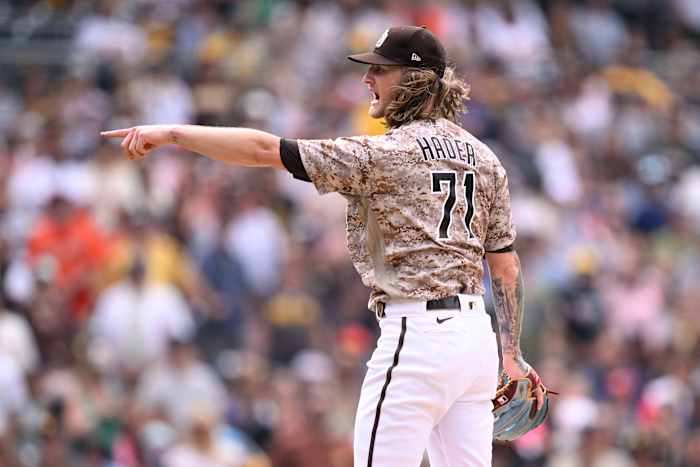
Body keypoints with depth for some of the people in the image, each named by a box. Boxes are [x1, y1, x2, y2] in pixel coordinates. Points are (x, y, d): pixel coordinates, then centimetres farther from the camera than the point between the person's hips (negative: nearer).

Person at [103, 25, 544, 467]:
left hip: (417, 336, -8)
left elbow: (265, 150, -12)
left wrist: (171, 133, -10)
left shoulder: (385, 153, -9)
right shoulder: (484, 158, 13)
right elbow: (507, 266, 14)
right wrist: (512, 354, 18)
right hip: (476, 333, 8)